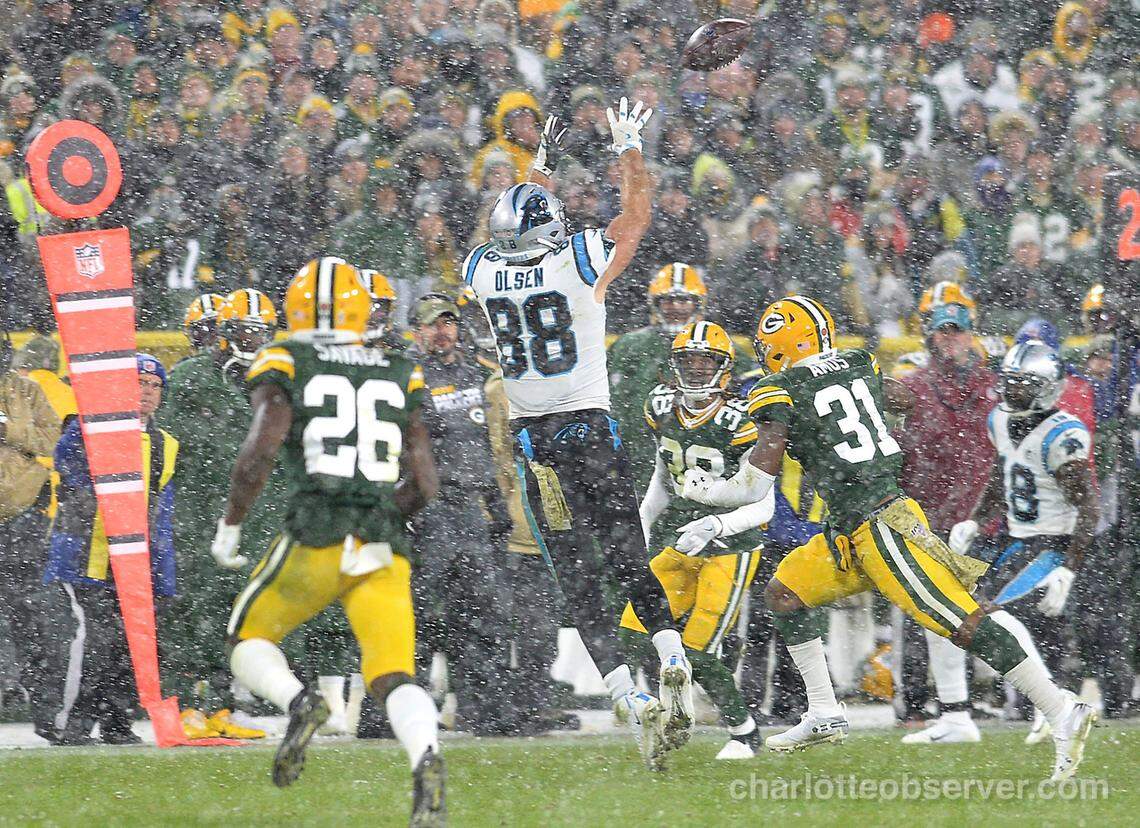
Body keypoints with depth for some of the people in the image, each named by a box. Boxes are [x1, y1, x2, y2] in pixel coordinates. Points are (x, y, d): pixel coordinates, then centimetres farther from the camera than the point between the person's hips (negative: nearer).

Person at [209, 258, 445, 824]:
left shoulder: (283, 365, 4)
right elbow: (424, 483, 10)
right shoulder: (399, 377, 14)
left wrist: (229, 528, -1)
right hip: (384, 549, 2)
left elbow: (263, 445, -11)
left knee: (249, 643, 19)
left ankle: (298, 702, -13)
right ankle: (426, 756, -32)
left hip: (314, 540, -2)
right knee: (393, 678, 0)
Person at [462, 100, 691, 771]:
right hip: (590, 427, -1)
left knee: (578, 583, 0)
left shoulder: (484, 271, 0)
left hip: (533, 438, 1)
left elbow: (514, 233, 24)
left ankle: (632, 701, -14)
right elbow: (638, 212, 9)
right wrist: (629, 146, 24)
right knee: (630, 563, 11)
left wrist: (544, 163, 36)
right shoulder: (579, 262, -8)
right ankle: (673, 655, -13)